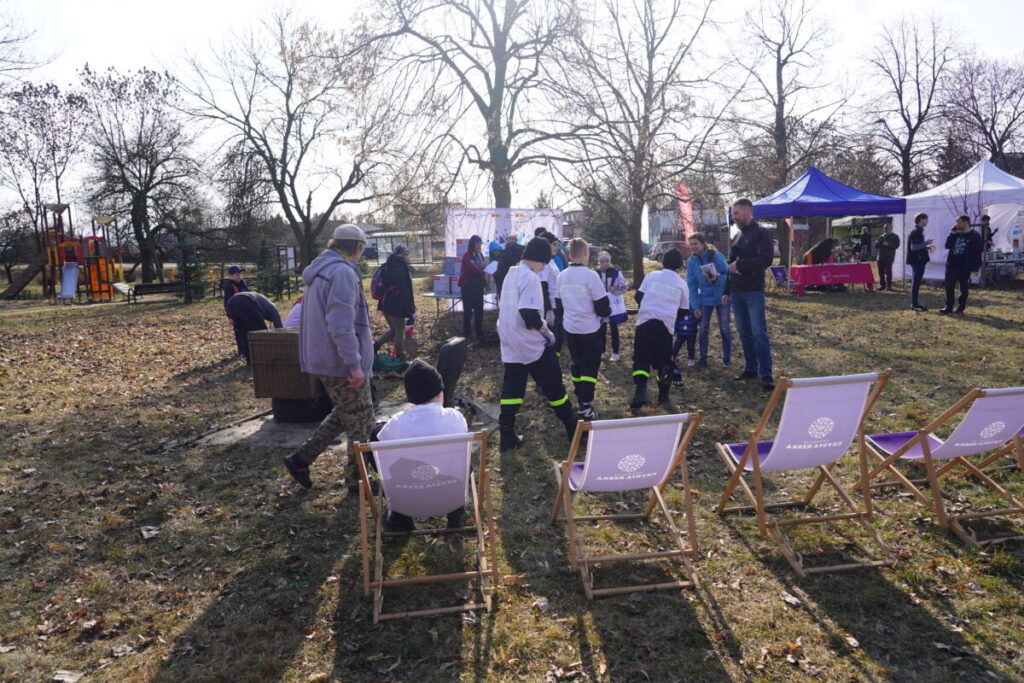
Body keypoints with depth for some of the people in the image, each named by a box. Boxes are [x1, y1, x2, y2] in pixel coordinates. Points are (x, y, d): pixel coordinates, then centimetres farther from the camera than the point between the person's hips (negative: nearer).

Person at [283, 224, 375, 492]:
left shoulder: (319, 270, 13)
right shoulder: (343, 272, -18)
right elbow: (341, 325, -26)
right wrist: (355, 364, -23)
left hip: (323, 358, 9)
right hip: (342, 362, -9)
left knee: (344, 414, 22)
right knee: (361, 422, 5)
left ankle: (301, 459, 22)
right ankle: (358, 481, 16)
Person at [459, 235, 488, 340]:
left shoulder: (480, 255, 12)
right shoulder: (467, 255, -11)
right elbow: (472, 268, -24)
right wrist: (484, 273, -35)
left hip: (478, 285, 7)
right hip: (468, 286, -7)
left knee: (479, 309, 8)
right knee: (468, 310, -3)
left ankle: (479, 332, 16)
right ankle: (466, 333, 4)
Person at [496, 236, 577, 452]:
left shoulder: (511, 274, 11)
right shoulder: (530, 278, -18)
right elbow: (529, 314, -26)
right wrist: (546, 331, -11)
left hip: (510, 344, 8)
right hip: (531, 345, -8)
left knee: (511, 388, 9)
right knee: (553, 384, 5)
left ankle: (507, 436, 8)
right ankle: (573, 429, 16)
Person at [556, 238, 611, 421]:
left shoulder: (561, 277, 3)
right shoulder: (590, 276, -15)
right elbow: (602, 307, -12)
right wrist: (607, 311, 10)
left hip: (570, 329, 6)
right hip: (590, 330, -6)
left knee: (577, 365, 18)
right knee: (590, 367, 1)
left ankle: (581, 400, 26)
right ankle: (585, 407, -3)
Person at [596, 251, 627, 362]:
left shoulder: (616, 272, -7)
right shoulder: (596, 274, -1)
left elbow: (625, 287, -5)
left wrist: (614, 290, -19)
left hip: (613, 305, -2)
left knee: (614, 329, 5)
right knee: (602, 329, 11)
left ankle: (615, 353, 14)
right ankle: (601, 352, 22)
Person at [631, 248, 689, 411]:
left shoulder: (651, 275, 5)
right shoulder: (681, 283, 7)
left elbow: (639, 296, 5)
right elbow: (683, 309, 11)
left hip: (645, 321, 0)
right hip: (666, 325, 1)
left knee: (641, 358, 3)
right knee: (664, 360, 14)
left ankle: (640, 391, -16)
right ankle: (663, 395, 18)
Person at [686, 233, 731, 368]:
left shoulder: (716, 256, -17)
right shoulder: (691, 261, -5)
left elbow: (727, 275, -15)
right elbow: (692, 285, -3)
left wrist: (717, 278, -36)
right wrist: (695, 306, -6)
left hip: (721, 298, -3)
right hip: (704, 299, 3)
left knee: (724, 329, 4)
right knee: (703, 329, 3)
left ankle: (727, 359, 15)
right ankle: (703, 358, 15)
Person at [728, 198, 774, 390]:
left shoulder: (761, 233, -4)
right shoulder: (738, 236, 19)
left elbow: (767, 259, -17)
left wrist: (741, 264, -16)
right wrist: (727, 291, 19)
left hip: (753, 290, -8)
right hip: (736, 291, 8)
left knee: (759, 332, -10)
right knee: (744, 332, 10)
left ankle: (766, 375, -9)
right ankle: (750, 369, 18)